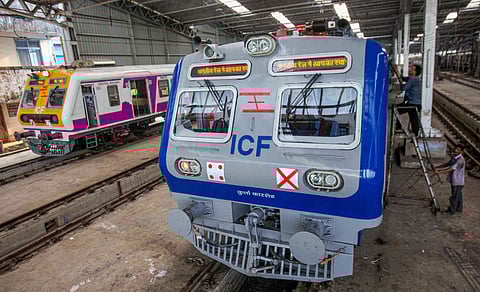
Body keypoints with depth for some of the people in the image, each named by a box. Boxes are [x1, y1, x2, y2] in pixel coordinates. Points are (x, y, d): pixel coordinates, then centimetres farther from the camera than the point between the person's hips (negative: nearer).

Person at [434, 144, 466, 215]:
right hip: (454, 180, 9)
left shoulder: (460, 160, -24)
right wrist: (437, 167, 5)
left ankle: (451, 210, 14)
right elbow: (447, 164, 14)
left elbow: (451, 169, -28)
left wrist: (439, 172, -30)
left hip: (458, 182, -9)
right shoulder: (454, 157, 4)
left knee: (454, 196, 3)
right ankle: (459, 208, 35)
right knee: (458, 195, 21)